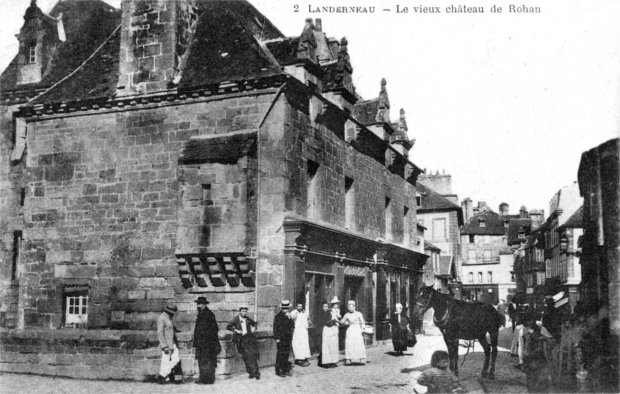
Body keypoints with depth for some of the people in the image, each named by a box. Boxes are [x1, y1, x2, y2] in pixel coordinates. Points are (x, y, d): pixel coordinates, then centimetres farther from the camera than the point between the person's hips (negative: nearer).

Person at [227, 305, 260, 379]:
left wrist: (254, 327, 6)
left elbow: (255, 323, 28)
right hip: (241, 339, -2)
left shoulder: (247, 319, 12)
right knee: (247, 356, -7)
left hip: (249, 338, 2)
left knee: (253, 355, -8)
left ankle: (255, 372, -3)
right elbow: (228, 327, 0)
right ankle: (251, 373, 0)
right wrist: (236, 330, -11)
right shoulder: (235, 319, 3)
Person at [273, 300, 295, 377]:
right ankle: (278, 371, 1)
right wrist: (277, 338, -13)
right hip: (281, 338, -6)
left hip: (288, 338, 6)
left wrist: (289, 318, -2)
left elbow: (292, 326, 11)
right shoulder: (278, 316, -6)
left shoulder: (289, 316, 14)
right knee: (280, 355, -5)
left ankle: (286, 370, 19)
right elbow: (275, 328, -9)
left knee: (286, 354, 11)